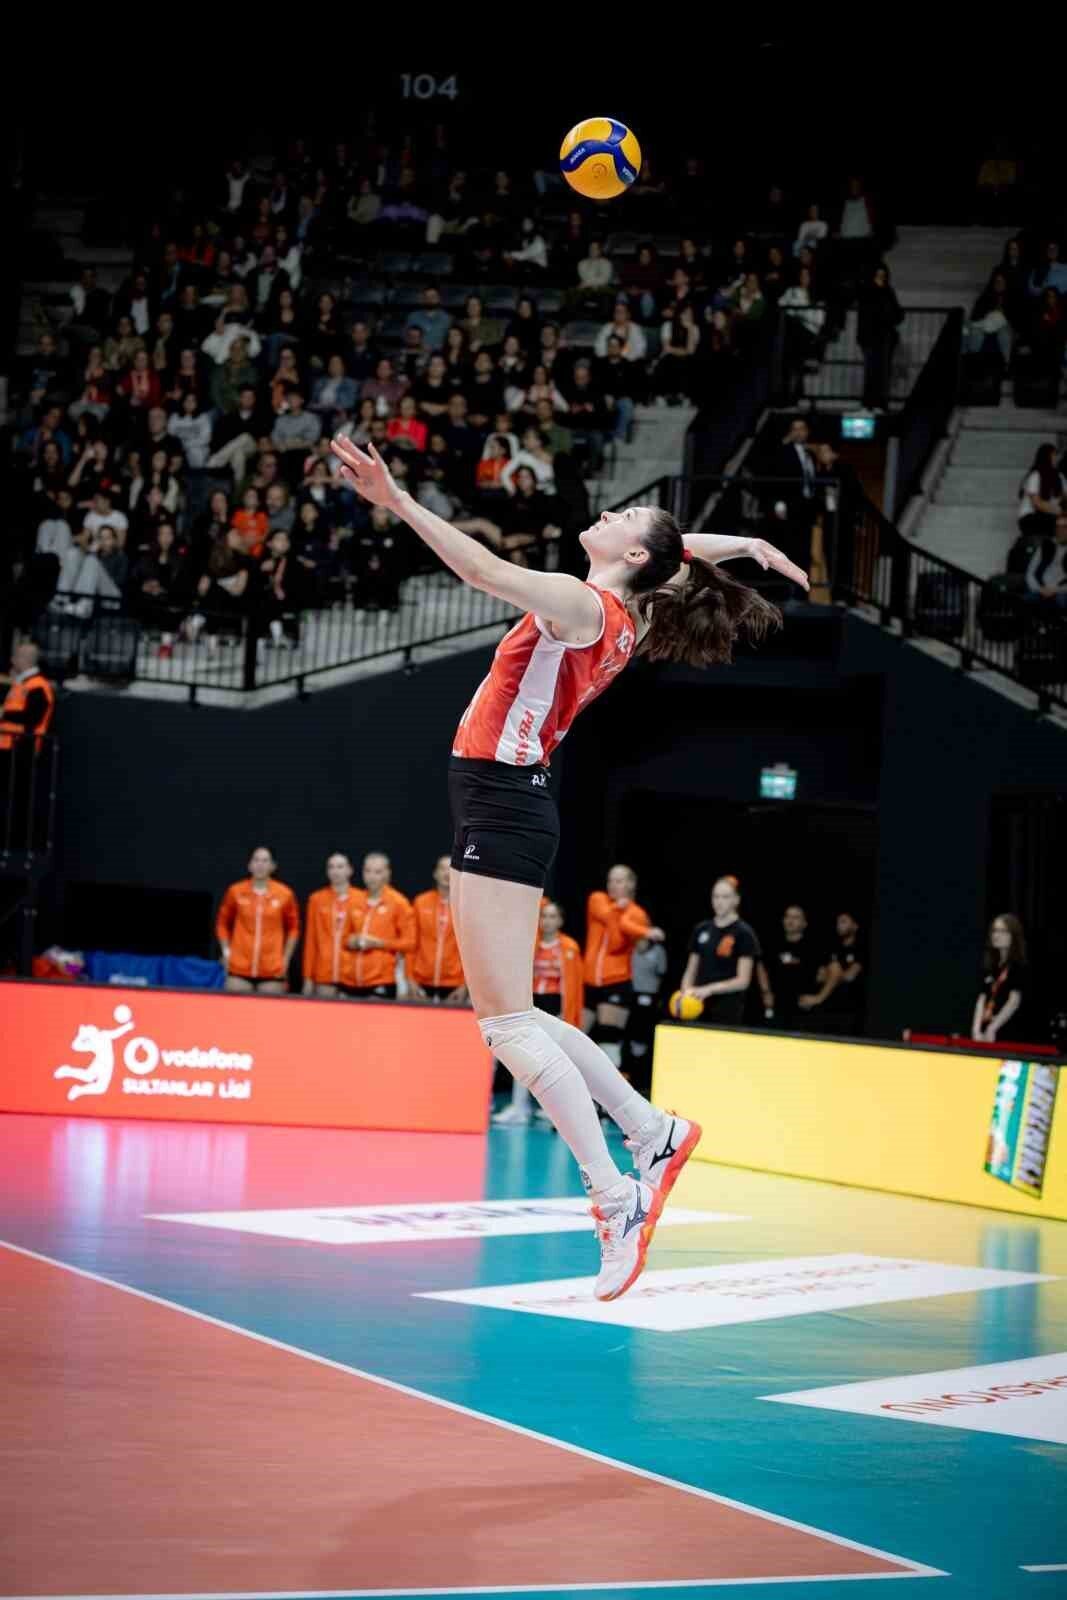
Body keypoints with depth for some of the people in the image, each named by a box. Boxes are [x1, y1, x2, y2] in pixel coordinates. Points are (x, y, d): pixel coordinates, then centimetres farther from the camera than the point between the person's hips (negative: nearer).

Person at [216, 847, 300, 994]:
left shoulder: (285, 894, 1)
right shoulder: (235, 891, 3)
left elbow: (293, 928, 9)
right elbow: (222, 923, 13)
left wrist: (286, 958, 5)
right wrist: (226, 951, 4)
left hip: (272, 970, 0)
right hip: (239, 968, 0)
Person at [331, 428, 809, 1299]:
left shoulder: (582, 604, -12)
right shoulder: (628, 617, 12)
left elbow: (485, 569, -27)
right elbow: (687, 554, 33)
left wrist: (399, 501, -32)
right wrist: (743, 544, 21)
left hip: (503, 802, -9)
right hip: (504, 802, 9)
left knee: (508, 1018, -10)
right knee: (510, 1016, 14)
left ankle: (616, 1198, -12)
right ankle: (654, 1133, 19)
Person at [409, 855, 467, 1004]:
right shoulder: (420, 902, 7)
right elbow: (412, 943, 8)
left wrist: (465, 984, -6)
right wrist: (410, 978, 2)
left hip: (454, 986, -2)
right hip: (423, 984, 2)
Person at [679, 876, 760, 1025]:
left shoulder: (744, 934, -4)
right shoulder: (701, 930, 12)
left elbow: (742, 980, -9)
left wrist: (710, 989, -19)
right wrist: (686, 991, -5)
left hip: (727, 1009, -5)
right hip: (699, 1005, 5)